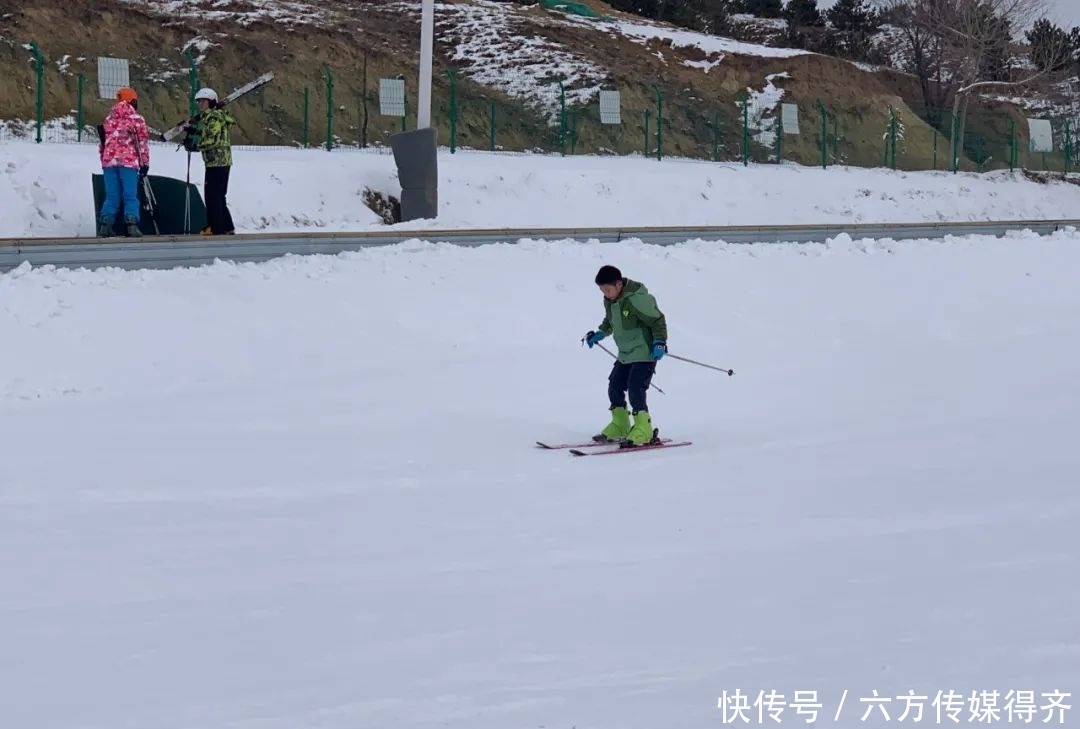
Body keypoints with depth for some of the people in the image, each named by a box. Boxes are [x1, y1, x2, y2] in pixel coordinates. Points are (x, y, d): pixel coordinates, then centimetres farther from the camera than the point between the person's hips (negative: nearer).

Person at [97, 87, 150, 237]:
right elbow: (143, 142, 0)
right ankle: (132, 224, -12)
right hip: (129, 162, -4)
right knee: (130, 195, -2)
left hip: (109, 161, 4)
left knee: (111, 196, 8)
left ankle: (105, 225, 1)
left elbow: (102, 143, 17)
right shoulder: (137, 119, 1)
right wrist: (145, 163, 6)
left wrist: (104, 161, 25)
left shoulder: (108, 119, 15)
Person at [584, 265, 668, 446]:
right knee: (614, 387, 7)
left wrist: (659, 342, -23)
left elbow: (658, 320, -17)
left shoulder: (637, 299, -23)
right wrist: (600, 333, 15)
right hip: (625, 354, 9)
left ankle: (643, 429, -9)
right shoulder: (610, 301, 3)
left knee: (635, 388, -17)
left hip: (645, 353, -9)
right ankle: (619, 427, 21)